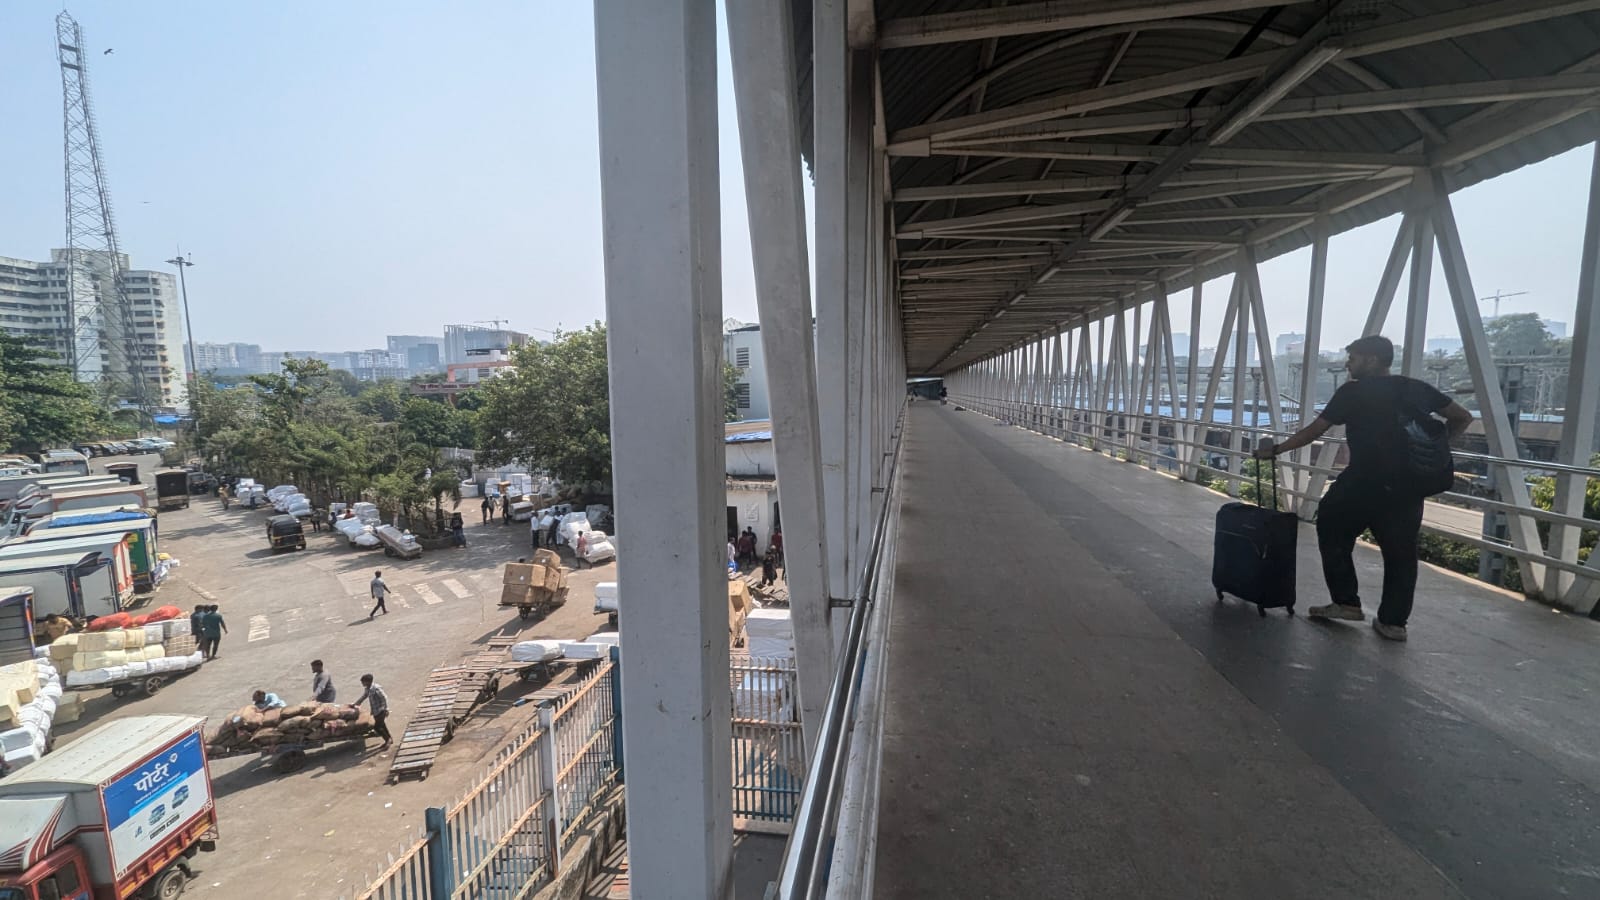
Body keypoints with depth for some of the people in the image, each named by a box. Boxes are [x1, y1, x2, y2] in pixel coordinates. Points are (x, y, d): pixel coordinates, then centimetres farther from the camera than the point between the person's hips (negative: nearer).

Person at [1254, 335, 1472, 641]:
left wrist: (1276, 450, 12)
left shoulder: (1353, 392, 0)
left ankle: (1346, 603, 14)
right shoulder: (1418, 389, 12)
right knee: (1400, 551, 12)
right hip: (1409, 484, 5)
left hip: (1365, 481, -5)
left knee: (1332, 531, 14)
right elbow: (1462, 418, 18)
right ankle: (1394, 621, 17)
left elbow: (1313, 431, 3)